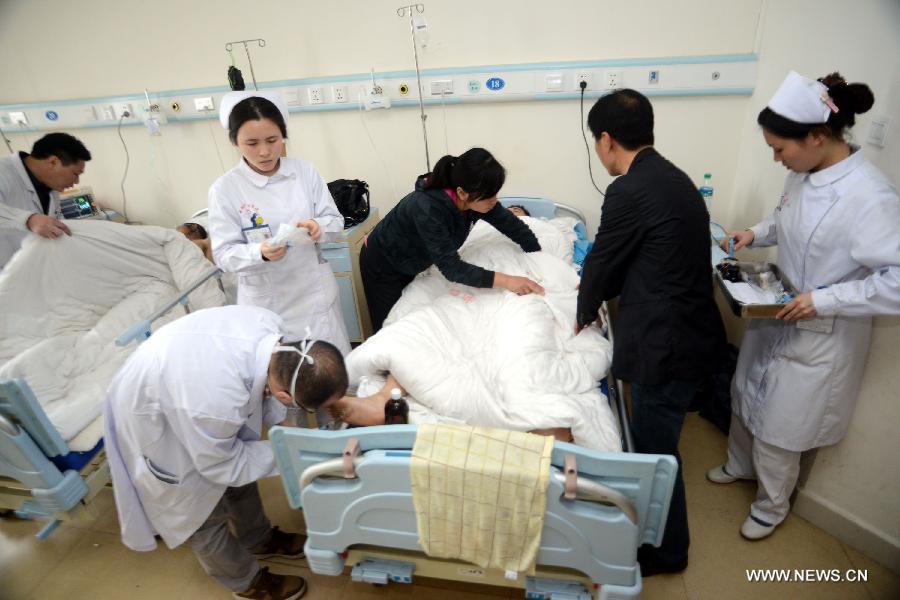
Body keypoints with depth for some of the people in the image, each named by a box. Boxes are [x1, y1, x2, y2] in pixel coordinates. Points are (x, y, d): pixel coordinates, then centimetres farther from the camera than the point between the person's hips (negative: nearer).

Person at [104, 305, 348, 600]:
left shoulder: (269, 324, -28)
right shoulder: (213, 402, -45)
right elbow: (218, 465, -23)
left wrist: (279, 422, -10)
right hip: (151, 423, -6)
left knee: (239, 481, 22)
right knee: (204, 513, 13)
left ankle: (260, 539, 48)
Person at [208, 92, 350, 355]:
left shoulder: (305, 171, -3)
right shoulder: (224, 189, -8)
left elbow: (336, 220, 1)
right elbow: (224, 255, -9)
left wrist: (318, 227, -22)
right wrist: (261, 253, -29)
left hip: (314, 291, 2)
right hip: (266, 301, -1)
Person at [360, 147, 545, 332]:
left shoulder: (476, 199, -20)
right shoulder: (427, 209, -39)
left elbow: (513, 226, -8)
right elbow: (450, 267, -39)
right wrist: (506, 281, -44)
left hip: (411, 264, 6)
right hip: (382, 266, -6)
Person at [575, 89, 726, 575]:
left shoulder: (629, 191, -22)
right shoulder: (671, 177, 8)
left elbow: (602, 258, -9)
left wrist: (584, 312, 8)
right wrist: (600, 287, 25)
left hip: (668, 343, -10)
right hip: (690, 330, 10)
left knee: (655, 449, 10)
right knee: (654, 439, 26)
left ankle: (667, 551, 33)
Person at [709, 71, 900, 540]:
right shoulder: (804, 172, -5)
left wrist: (824, 300, -29)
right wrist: (757, 233, -2)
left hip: (819, 335, -7)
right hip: (777, 313, 7)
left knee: (778, 428, 10)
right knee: (745, 397, 24)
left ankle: (771, 506, 38)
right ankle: (741, 464, 52)